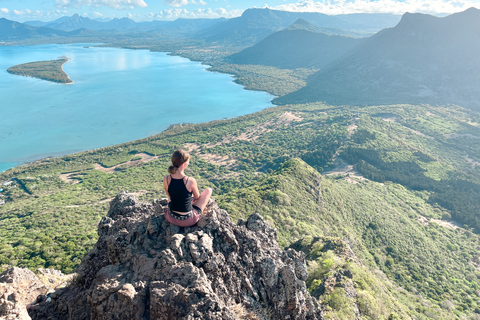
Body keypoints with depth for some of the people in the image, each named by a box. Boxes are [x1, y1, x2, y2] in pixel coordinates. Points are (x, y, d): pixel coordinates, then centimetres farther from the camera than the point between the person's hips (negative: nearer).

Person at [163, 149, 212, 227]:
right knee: (208, 190, 15)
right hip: (188, 220, -4)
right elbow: (197, 197, -4)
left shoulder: (166, 179, -15)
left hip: (171, 218, 4)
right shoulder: (190, 181, -26)